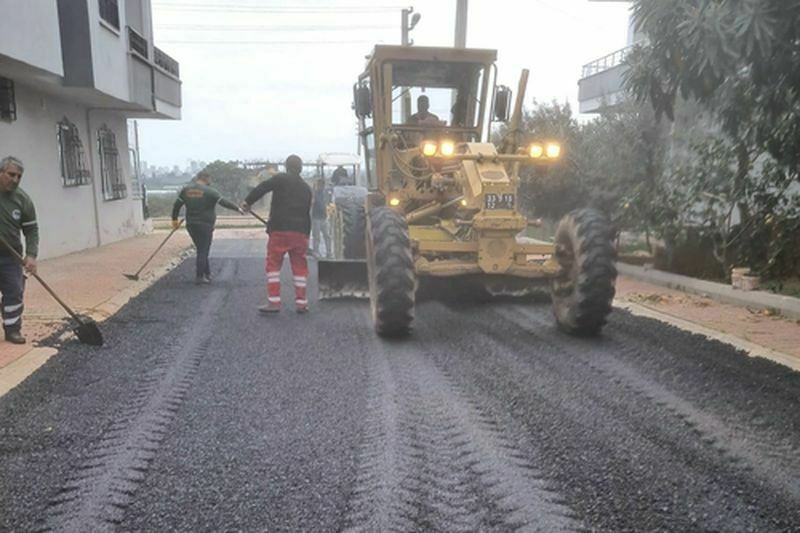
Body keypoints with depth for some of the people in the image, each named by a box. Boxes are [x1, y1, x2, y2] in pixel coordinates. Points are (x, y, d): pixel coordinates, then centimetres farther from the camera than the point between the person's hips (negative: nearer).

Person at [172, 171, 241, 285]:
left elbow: (176, 205, 10)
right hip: (205, 225, -6)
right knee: (203, 251, 1)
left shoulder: (186, 190, 7)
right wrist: (237, 208, -6)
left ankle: (207, 274, 22)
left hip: (191, 225, 6)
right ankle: (199, 277, 3)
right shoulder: (209, 191, -10)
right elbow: (224, 202, -13)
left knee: (202, 250, 17)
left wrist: (175, 219, 19)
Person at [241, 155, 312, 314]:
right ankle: (301, 302, 12)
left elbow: (262, 188, -7)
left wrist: (248, 201, 5)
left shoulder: (281, 178, 2)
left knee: (273, 264, 2)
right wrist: (306, 235, 22)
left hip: (280, 230, -4)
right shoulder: (306, 188, 16)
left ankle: (274, 302, -2)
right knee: (300, 266, 10)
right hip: (300, 232, 4)